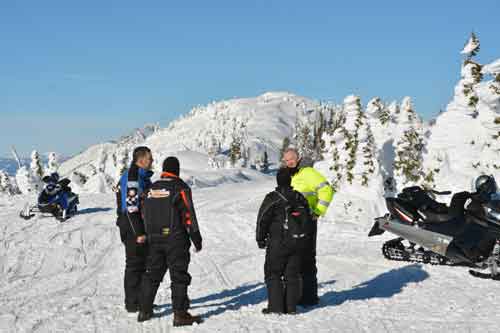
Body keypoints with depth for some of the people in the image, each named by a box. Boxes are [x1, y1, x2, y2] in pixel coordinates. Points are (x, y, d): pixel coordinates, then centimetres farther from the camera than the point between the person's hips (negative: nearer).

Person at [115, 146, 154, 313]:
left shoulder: (142, 176, 15)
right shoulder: (132, 178, -18)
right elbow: (131, 207, -23)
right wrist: (139, 233, -24)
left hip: (140, 226, 10)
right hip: (133, 227, -10)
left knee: (142, 264, 16)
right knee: (134, 265, -2)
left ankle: (141, 300, 25)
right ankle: (132, 303, 6)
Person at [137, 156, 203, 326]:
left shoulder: (152, 188, 11)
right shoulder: (180, 187, -7)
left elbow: (145, 215, 14)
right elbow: (189, 215, -10)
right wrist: (197, 238, -4)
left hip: (154, 239, 6)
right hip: (176, 239, -6)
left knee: (152, 274, 15)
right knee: (179, 276, -2)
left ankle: (145, 311, 20)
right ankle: (180, 314, -4)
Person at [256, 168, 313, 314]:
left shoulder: (272, 198, -10)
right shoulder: (300, 198, 7)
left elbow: (262, 220, -7)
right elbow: (308, 220, 15)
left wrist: (260, 239, 6)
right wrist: (304, 238, 26)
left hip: (278, 243, -5)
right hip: (298, 243, 5)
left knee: (273, 273, 4)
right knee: (293, 273, 10)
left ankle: (276, 306, 0)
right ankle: (291, 306, 11)